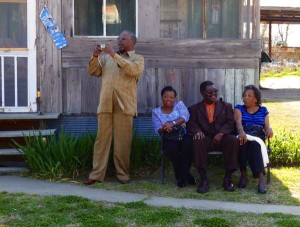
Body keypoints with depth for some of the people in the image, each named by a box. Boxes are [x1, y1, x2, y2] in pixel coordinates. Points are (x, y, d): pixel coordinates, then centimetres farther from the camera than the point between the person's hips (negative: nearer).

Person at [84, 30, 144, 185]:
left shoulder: (138, 58, 9)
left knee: (123, 141, -1)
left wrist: (114, 55, -14)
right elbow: (93, 71, 16)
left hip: (124, 105, -3)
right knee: (102, 138, 1)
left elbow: (134, 70, -13)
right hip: (105, 104, 3)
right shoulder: (107, 57, 20)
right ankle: (97, 174, 2)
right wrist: (95, 57, -1)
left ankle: (123, 174, 8)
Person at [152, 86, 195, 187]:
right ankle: (185, 174, -11)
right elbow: (158, 131, 1)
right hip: (169, 139, 0)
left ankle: (182, 175, -13)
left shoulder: (179, 104, 10)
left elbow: (185, 116, -11)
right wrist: (163, 129, -25)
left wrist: (172, 124, -28)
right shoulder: (156, 111, 10)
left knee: (187, 144, -34)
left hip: (184, 135, 0)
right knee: (171, 148, -34)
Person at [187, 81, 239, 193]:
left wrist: (221, 133, -15)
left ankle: (228, 178, -22)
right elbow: (191, 123, 2)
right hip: (205, 138, -1)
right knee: (197, 141, -35)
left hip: (222, 138, 1)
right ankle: (203, 179, -29)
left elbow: (230, 123, 4)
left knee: (233, 140, -32)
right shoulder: (194, 108, 15)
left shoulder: (226, 106, 17)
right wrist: (197, 131, -22)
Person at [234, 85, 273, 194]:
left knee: (254, 143, -37)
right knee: (243, 141, -38)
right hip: (243, 136, 0)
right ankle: (243, 174, -32)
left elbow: (266, 126, 12)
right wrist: (241, 131, -28)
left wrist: (269, 129, -15)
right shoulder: (239, 108, 16)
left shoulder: (263, 110, 21)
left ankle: (260, 177, -43)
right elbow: (238, 121, -5)